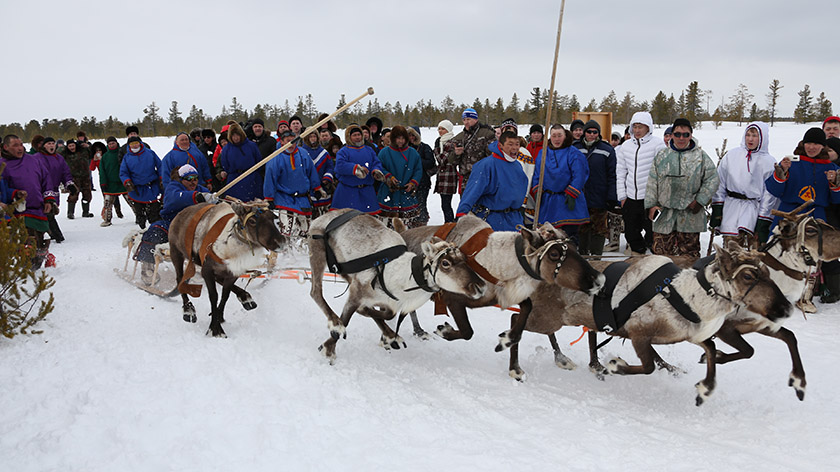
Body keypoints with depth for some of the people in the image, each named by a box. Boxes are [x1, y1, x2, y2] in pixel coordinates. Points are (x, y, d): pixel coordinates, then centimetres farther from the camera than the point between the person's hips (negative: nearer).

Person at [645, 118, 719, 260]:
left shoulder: (700, 156, 4)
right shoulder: (661, 156, 9)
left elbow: (712, 180, 3)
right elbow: (652, 183, 10)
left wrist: (700, 201, -5)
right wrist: (651, 205, 3)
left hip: (690, 215, -1)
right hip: (664, 215, 2)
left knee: (689, 254, 3)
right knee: (662, 252, 3)